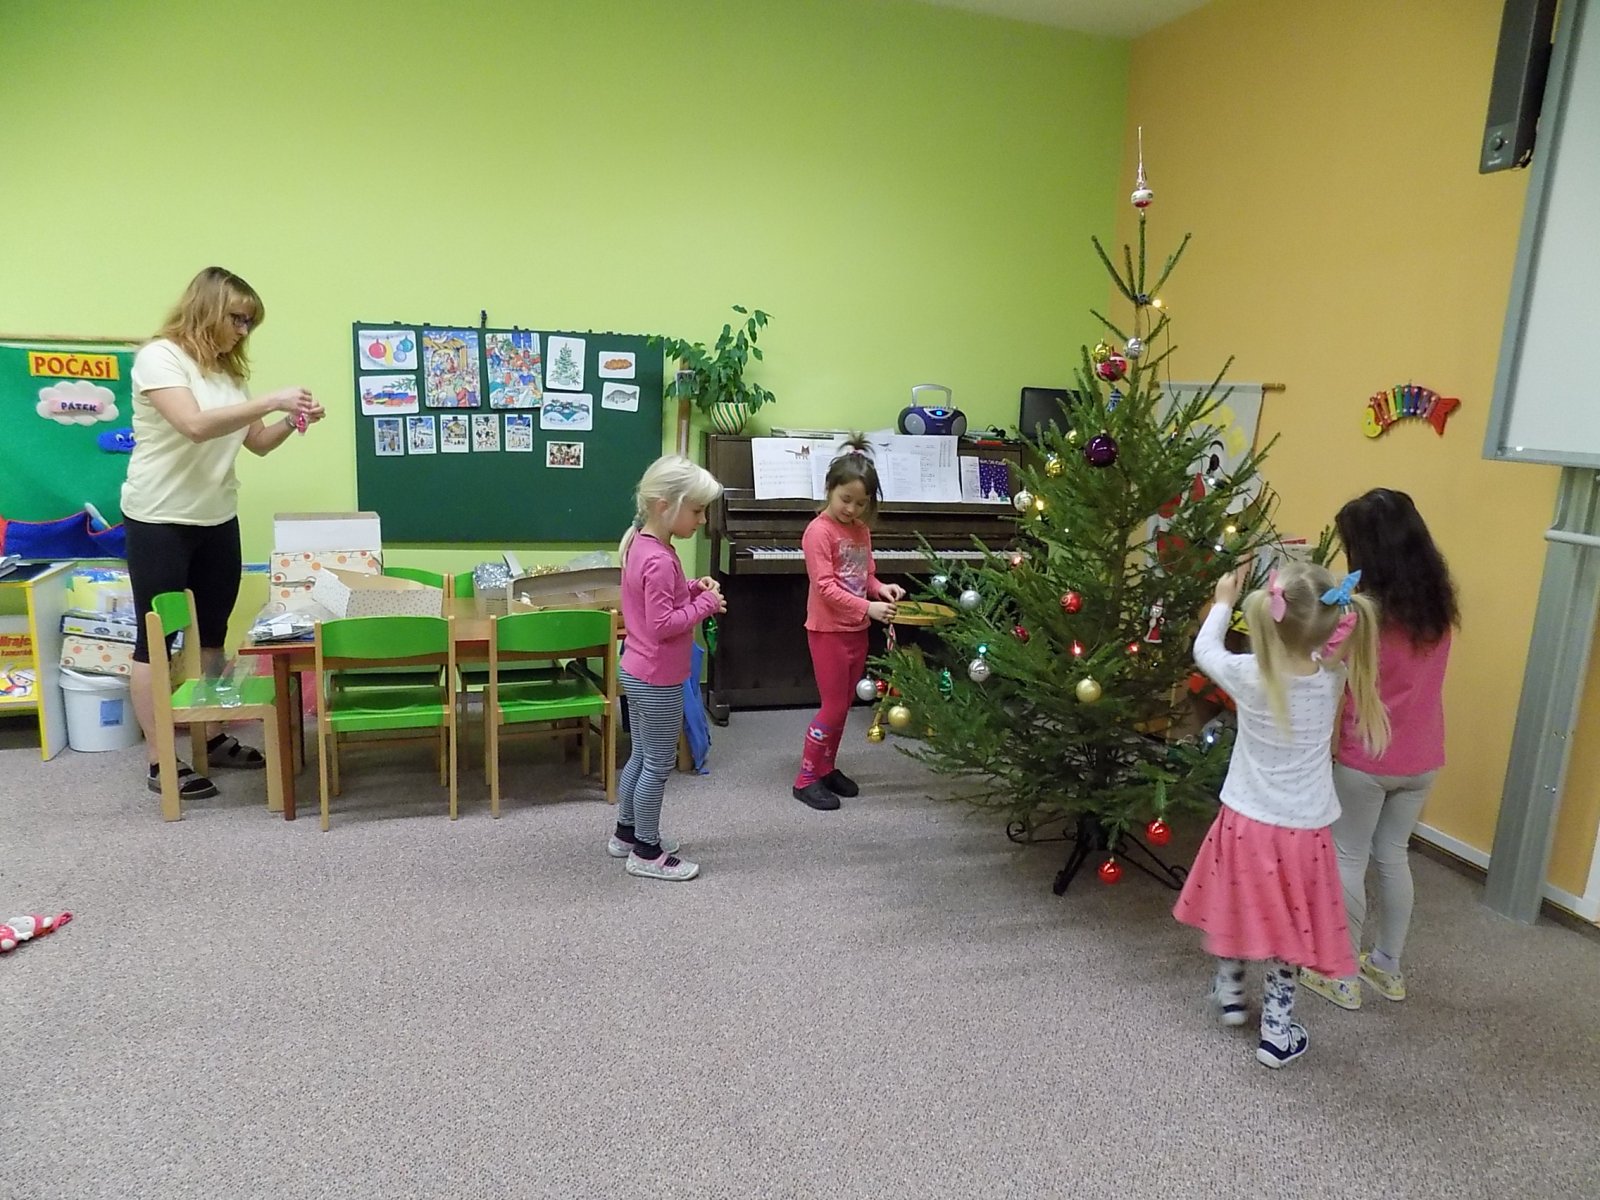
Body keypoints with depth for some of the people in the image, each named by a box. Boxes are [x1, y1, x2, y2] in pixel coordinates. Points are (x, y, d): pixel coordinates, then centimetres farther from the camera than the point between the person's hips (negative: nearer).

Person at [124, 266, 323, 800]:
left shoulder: (228, 369, 11)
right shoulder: (160, 356, -11)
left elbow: (257, 442, 14)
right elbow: (195, 425, -27)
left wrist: (291, 423, -5)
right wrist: (271, 401, -26)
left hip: (218, 519, 7)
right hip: (159, 520, -7)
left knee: (211, 633, 13)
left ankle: (213, 738, 25)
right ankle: (159, 761, 5)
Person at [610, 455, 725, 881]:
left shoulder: (641, 545, 5)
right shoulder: (660, 560, -25)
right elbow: (663, 624, -26)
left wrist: (692, 588, 3)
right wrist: (706, 604, -17)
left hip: (637, 671, 10)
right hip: (658, 679, -10)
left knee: (642, 756, 21)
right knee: (659, 764, 4)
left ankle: (626, 833, 35)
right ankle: (647, 853, 16)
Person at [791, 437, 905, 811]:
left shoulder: (862, 531, 8)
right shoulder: (819, 530, -16)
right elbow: (826, 587, -22)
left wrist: (881, 588, -6)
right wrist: (867, 608, -29)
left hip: (857, 630, 8)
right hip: (829, 630, -7)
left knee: (843, 706, 14)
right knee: (833, 706, -3)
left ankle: (827, 768, 28)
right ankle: (806, 778, 8)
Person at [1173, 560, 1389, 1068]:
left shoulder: (1250, 677, -19)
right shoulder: (1333, 678, -14)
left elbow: (1204, 650, 2)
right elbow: (1312, 649, 11)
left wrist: (1224, 602, 15)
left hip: (1246, 824, -1)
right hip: (1303, 832, 1)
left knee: (1237, 907, 23)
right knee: (1287, 928, 15)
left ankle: (1230, 993, 42)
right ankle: (1276, 1031, 25)